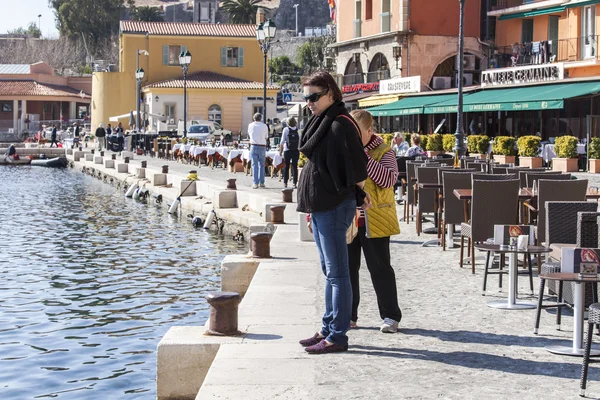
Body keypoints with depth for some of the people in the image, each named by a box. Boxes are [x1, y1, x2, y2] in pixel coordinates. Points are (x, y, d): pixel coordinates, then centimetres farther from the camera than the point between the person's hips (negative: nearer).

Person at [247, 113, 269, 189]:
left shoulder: (250, 125, 2)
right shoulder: (264, 126, -2)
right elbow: (266, 137, 5)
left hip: (253, 146, 0)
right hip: (262, 147, 0)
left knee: (254, 165, 0)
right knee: (262, 165, 11)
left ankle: (255, 183, -7)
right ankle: (261, 182, 12)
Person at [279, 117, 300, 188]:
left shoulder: (286, 129, -5)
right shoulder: (298, 130, 0)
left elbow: (282, 141, -5)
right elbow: (300, 142, 0)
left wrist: (281, 150, 4)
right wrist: (299, 149, 11)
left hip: (287, 150, -1)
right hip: (296, 151, 1)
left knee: (286, 166, 9)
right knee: (295, 167, 3)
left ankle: (285, 183, 11)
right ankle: (294, 183, -1)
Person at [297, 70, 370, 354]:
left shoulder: (340, 125, -15)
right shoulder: (321, 122, 15)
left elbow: (356, 169, -19)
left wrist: (359, 192, -3)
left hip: (335, 207, -10)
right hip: (320, 207, 10)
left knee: (336, 273, -5)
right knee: (329, 272, 15)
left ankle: (337, 336, 0)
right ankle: (328, 329, 24)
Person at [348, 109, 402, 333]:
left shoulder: (383, 152, -4)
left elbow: (388, 179, -22)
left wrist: (363, 158, -23)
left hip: (373, 222, -4)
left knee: (379, 268, 2)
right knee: (347, 268, 10)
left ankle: (391, 316, 11)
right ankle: (348, 315, 20)